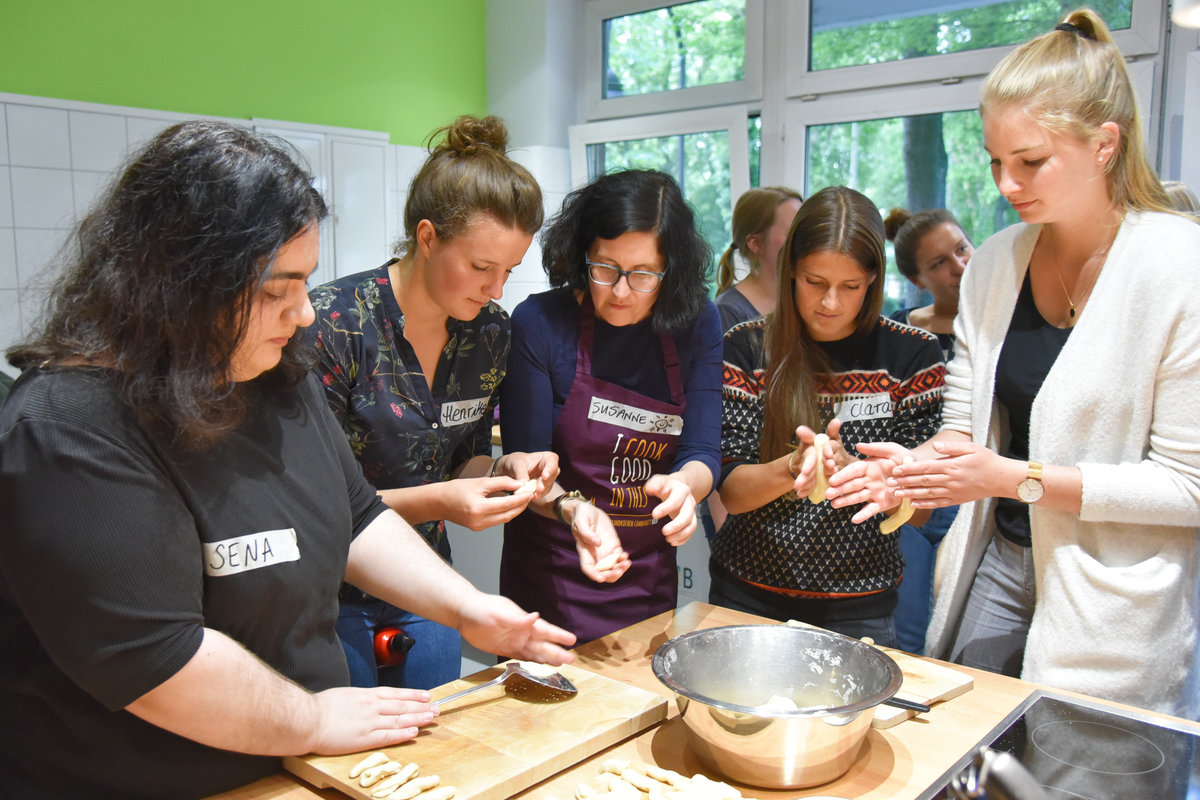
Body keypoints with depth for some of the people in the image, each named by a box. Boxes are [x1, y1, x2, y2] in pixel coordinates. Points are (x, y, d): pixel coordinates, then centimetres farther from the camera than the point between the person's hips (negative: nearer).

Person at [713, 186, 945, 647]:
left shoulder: (912, 354, -4)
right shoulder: (746, 348, -5)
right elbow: (731, 492, -8)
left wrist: (850, 471, -26)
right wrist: (792, 468, -28)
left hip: (859, 610, 0)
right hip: (746, 598, 1)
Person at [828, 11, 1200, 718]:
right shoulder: (995, 264, 1)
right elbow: (967, 421, 6)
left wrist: (1018, 478, -21)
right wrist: (916, 467, -15)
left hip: (1112, 602, -5)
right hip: (997, 560, 5)